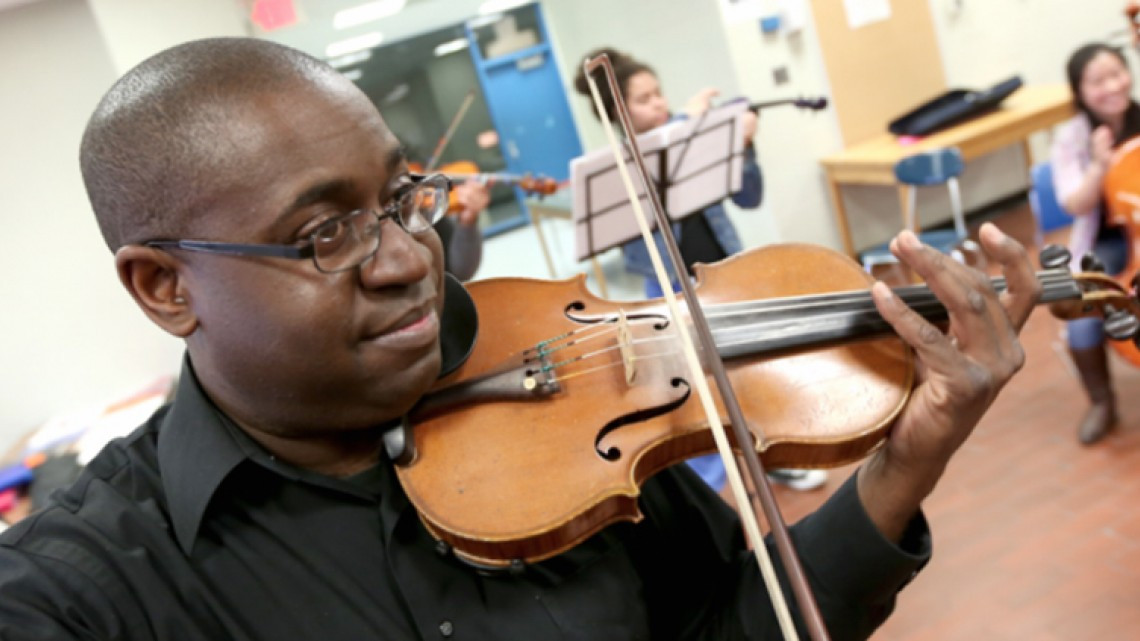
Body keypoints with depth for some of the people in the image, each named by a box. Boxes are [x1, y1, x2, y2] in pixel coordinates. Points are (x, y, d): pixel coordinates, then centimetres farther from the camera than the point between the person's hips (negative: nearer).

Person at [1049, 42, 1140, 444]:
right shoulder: (1071, 139, -6)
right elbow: (1076, 205, -14)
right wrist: (1099, 166, -29)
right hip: (1104, 242, 0)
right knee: (1082, 322, -24)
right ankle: (1102, 402, 5)